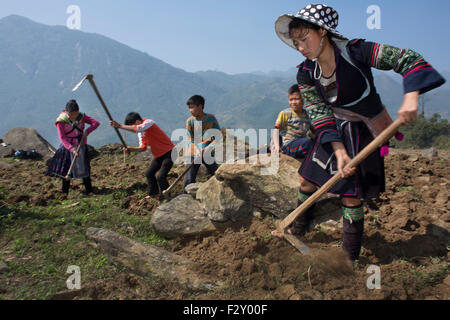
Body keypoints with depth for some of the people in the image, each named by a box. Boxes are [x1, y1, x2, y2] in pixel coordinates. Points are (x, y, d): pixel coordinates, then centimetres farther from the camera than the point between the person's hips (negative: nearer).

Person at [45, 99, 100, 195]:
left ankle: (89, 192, 19)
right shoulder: (61, 121, -16)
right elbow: (62, 138, -18)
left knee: (85, 169, 8)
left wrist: (87, 131, -22)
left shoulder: (82, 117, -6)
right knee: (66, 171, 4)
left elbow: (96, 123, -6)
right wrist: (72, 149, -30)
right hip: (68, 148, -3)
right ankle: (65, 193, 18)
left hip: (81, 147, 3)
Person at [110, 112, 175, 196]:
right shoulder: (140, 132, 8)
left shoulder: (149, 122, -18)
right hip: (158, 155, 10)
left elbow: (137, 129, -36)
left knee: (160, 177, -16)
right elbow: (143, 147, 9)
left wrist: (119, 126, -35)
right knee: (149, 173, 15)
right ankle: (153, 194, 30)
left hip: (168, 152, -9)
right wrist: (131, 149, -8)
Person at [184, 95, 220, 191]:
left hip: (208, 154, 1)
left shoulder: (211, 118, -7)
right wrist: (197, 150, -26)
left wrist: (210, 147, -25)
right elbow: (190, 140, -7)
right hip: (193, 154, -1)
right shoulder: (190, 121, -6)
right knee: (189, 180, -4)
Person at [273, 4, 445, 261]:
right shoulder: (306, 74, -9)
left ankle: (350, 257, 14)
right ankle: (298, 229, 33)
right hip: (333, 132, 5)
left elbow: (409, 59, -21)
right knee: (308, 179, 7)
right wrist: (339, 151, -26)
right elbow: (320, 115, -14)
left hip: (364, 133, -5)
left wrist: (411, 98, -39)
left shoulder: (355, 51, -22)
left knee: (351, 195, -5)